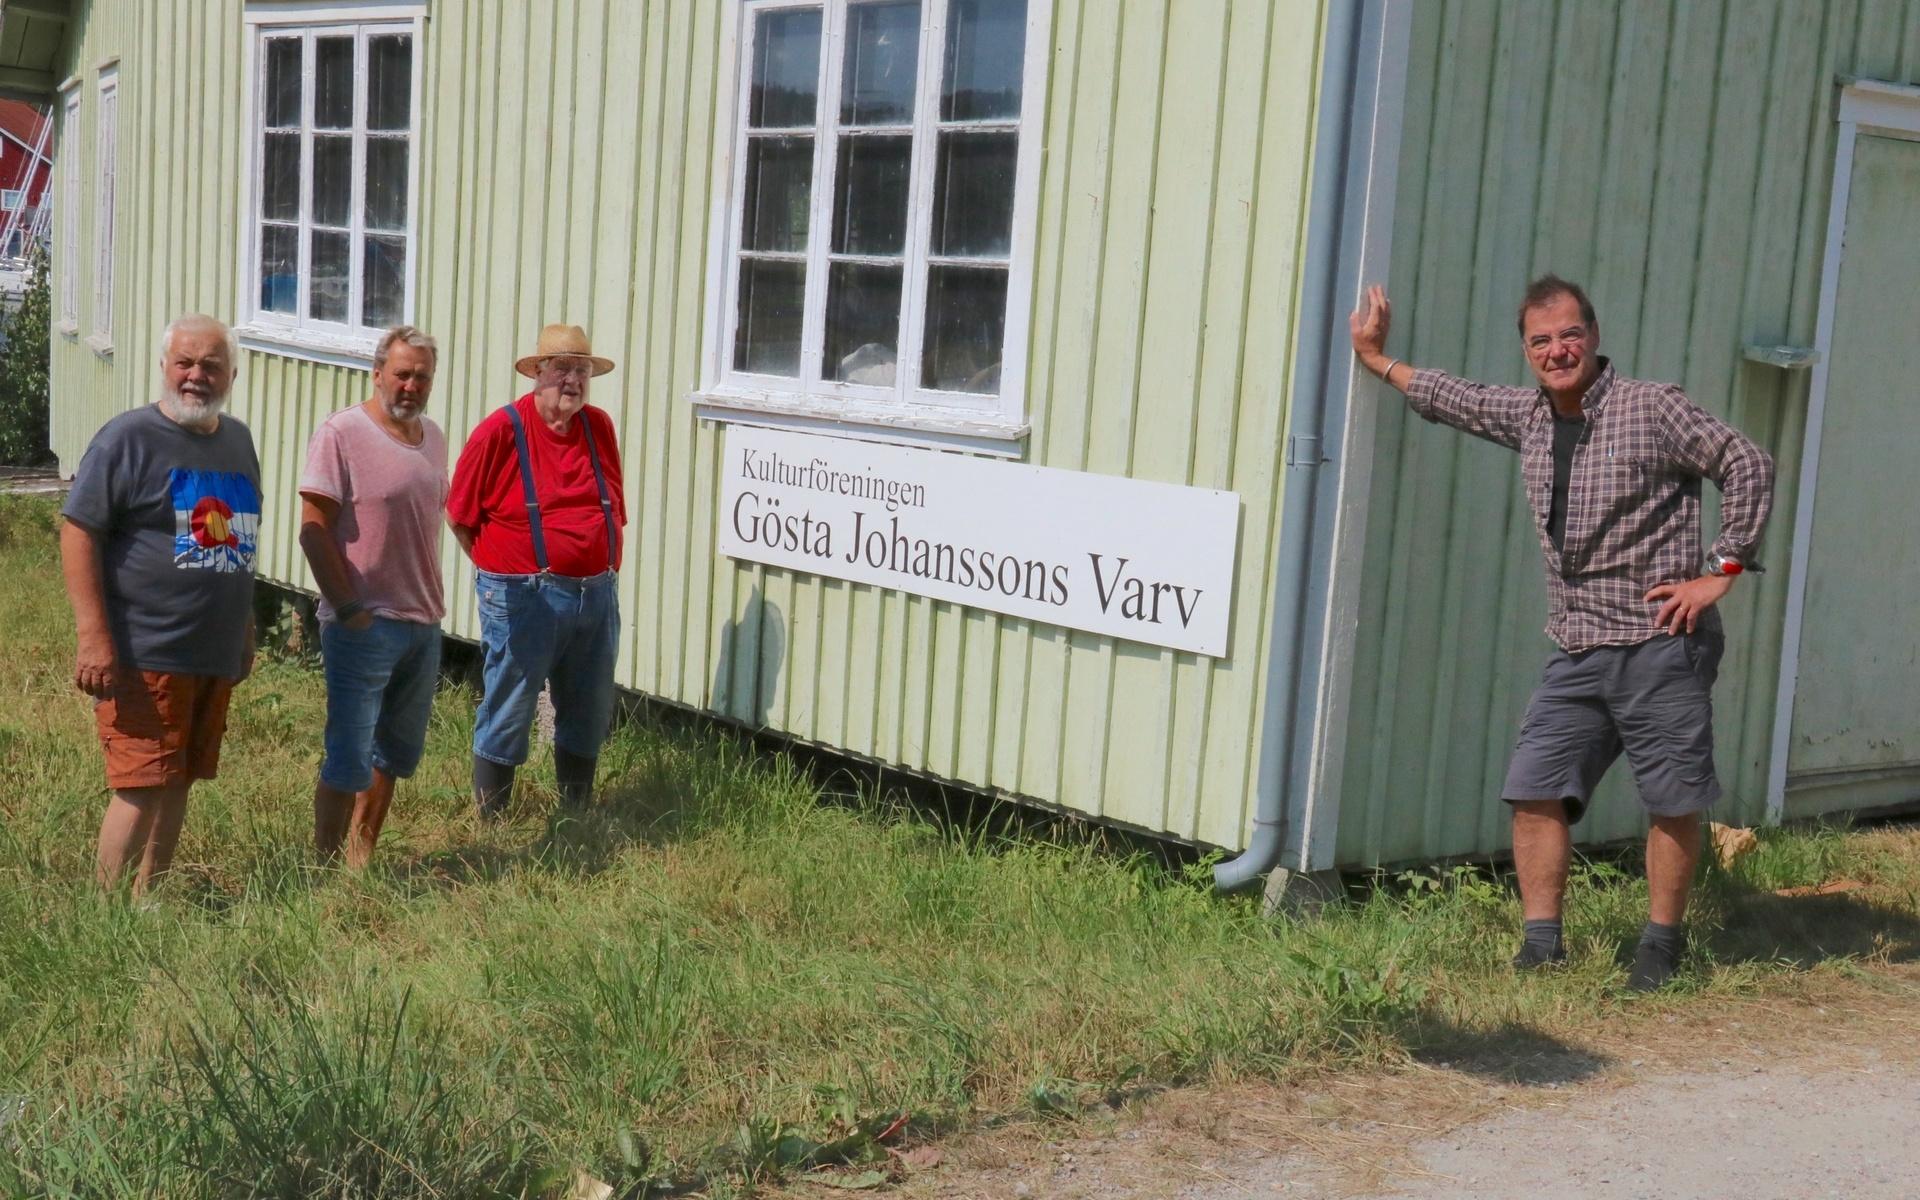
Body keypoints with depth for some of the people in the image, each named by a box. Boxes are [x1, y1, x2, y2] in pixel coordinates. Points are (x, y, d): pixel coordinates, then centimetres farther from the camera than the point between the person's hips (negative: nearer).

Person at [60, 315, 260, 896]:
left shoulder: (237, 440, 14)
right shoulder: (128, 437, -8)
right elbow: (78, 532, -12)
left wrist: (244, 634, 23)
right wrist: (94, 638, -18)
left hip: (216, 655, 7)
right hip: (146, 653, -7)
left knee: (178, 785, 12)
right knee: (142, 788, -8)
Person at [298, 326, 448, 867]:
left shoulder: (432, 437, 11)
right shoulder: (340, 433, -11)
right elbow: (314, 529, -14)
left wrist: (431, 601, 16)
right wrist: (347, 608, -17)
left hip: (423, 622, 8)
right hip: (365, 625, -8)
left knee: (394, 756, 15)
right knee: (349, 761, -4)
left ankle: (361, 862, 26)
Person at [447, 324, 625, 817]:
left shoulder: (599, 426, 8)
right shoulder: (501, 430, -7)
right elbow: (459, 515, -1)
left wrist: (600, 569, 11)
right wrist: (503, 572, 1)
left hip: (597, 596, 5)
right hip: (524, 600, -5)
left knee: (589, 715, 14)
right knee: (508, 713, 3)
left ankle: (577, 813, 29)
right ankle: (489, 816, 15)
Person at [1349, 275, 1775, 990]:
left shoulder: (1652, 408, -7)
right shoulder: (1526, 415, 11)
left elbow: (1749, 467, -6)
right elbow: (1454, 399, 30)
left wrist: (1721, 570, -8)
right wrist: (1378, 361, 36)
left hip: (1661, 645, -5)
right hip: (1578, 655, 6)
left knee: (1673, 802, 1)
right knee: (1535, 791, -1)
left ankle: (1660, 944, 16)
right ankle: (1542, 944, 7)